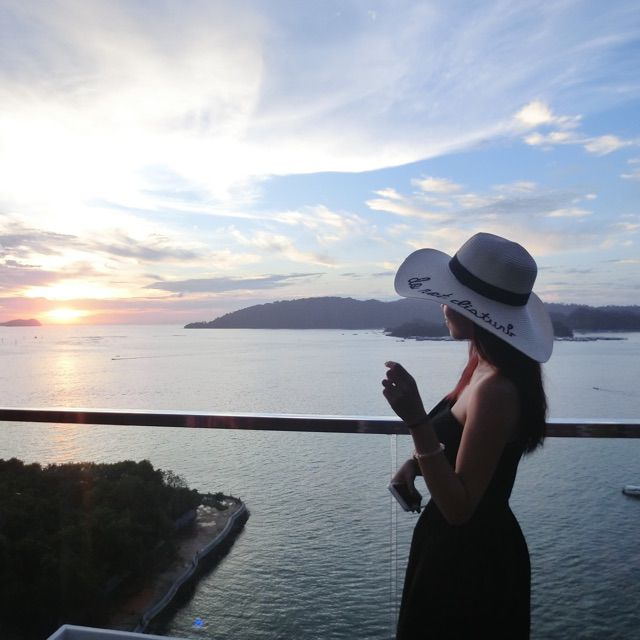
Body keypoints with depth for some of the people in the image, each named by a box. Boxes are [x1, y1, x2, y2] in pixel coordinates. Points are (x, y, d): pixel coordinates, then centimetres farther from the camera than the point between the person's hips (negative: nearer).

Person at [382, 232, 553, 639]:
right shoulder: (487, 365, -2)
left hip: (474, 560, -8)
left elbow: (459, 507, -28)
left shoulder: (496, 389, -30)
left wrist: (417, 422, -37)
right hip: (460, 546, 9)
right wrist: (418, 462, -5)